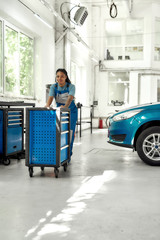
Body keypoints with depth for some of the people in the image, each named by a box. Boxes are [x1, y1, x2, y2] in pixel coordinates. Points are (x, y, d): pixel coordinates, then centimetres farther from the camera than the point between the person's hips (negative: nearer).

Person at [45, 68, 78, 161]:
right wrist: (47, 106, -49)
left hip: (71, 111, -3)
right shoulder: (54, 87, -11)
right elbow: (51, 97, -26)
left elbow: (70, 98, -37)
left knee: (69, 133, -9)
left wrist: (65, 106, -58)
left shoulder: (71, 86, -19)